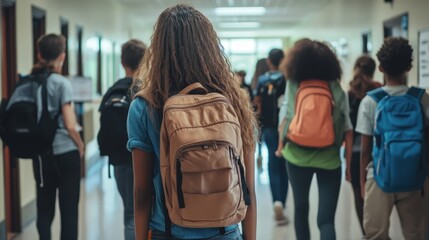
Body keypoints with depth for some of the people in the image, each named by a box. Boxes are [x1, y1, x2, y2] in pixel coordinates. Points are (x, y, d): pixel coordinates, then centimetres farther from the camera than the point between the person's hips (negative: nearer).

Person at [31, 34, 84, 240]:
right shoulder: (62, 83, -11)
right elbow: (70, 125, -13)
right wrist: (80, 146, 2)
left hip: (40, 155, 5)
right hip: (65, 153, -5)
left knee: (44, 209, 11)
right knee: (69, 211, 2)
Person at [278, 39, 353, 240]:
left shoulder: (293, 84, 0)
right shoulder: (336, 88, 1)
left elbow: (285, 116, -2)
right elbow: (346, 127, -2)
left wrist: (281, 144, 13)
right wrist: (349, 160, 4)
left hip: (297, 156, 1)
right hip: (329, 159, -1)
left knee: (301, 207, 23)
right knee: (326, 219, -1)